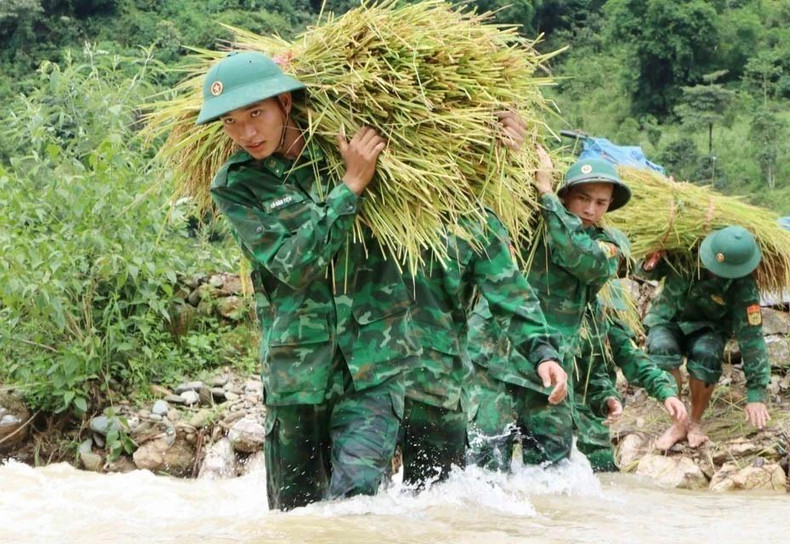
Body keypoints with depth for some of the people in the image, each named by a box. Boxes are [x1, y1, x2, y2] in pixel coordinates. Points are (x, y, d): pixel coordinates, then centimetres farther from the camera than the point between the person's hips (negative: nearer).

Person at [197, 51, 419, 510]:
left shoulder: (343, 145, 3)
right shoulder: (235, 186, 0)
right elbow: (292, 265, -13)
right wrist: (350, 186, -15)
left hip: (374, 363, -1)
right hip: (297, 365, 1)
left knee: (356, 489, -18)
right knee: (294, 508, 7)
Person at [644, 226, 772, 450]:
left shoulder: (743, 285, -25)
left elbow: (751, 335, -23)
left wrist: (756, 392, -25)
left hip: (707, 328, -1)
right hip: (668, 319, 1)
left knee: (705, 354, -35)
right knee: (661, 348, -33)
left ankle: (695, 422, -9)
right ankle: (677, 423, -17)